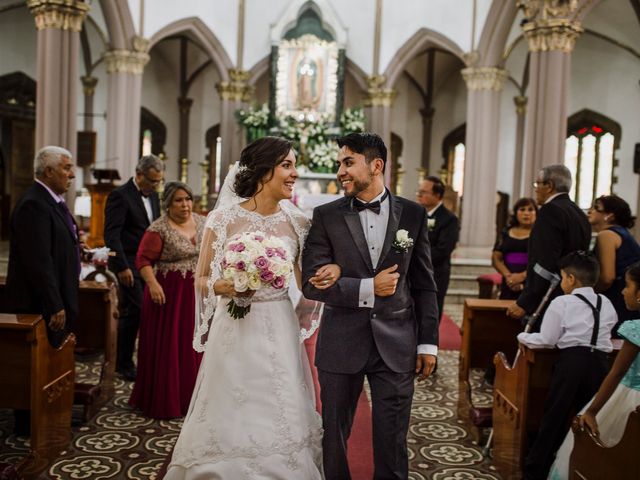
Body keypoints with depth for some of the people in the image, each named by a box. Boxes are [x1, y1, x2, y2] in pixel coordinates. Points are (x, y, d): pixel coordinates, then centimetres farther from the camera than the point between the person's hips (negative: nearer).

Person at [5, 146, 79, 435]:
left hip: (56, 301, 10)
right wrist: (54, 307, -22)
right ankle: (30, 425, 15)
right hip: (40, 305, -10)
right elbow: (38, 262, -24)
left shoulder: (53, 201, 13)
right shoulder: (34, 205, -19)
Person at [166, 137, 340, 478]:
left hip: (280, 332, 3)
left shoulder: (296, 222, 2)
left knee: (280, 420, 8)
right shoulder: (224, 218, -6)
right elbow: (201, 279, 1)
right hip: (236, 330, -2)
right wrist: (225, 287, -20)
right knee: (231, 419, 7)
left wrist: (333, 268, -11)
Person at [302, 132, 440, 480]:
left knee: (392, 441, 8)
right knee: (334, 437, 13)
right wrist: (368, 288, -16)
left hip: (396, 345, 0)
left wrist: (428, 343, 3)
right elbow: (311, 284, -8)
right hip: (341, 344, 0)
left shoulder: (413, 214, 2)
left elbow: (424, 285, 5)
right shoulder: (325, 216, -2)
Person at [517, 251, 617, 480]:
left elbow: (546, 340, 0)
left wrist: (523, 337, 15)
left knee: (554, 418, 3)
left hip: (571, 362, -4)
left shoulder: (561, 303, 0)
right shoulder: (606, 304, 15)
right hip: (601, 363, 4)